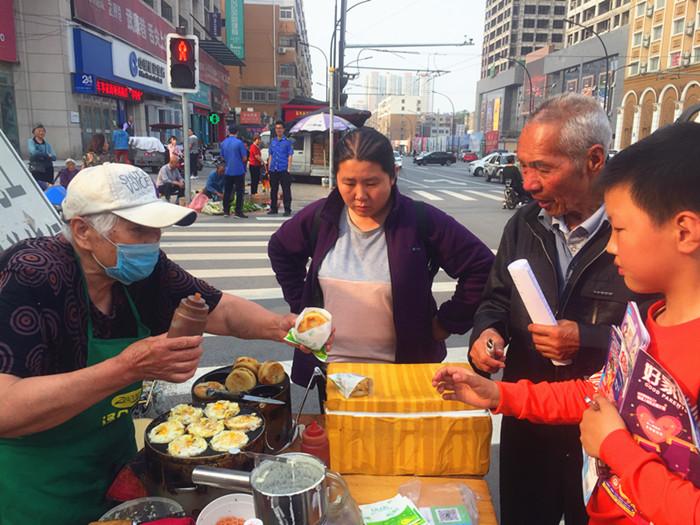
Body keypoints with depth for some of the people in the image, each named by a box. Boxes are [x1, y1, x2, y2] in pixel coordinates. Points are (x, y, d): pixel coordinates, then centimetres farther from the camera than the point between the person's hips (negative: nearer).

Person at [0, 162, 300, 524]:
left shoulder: (145, 270, -10)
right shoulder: (30, 277, -28)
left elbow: (224, 310, -2)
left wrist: (280, 326, -20)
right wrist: (128, 368, -41)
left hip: (116, 457, 6)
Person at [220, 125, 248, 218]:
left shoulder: (223, 143, 5)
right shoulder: (239, 142, -11)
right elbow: (244, 158, -8)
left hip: (228, 171, 5)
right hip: (239, 171, -5)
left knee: (227, 191, 12)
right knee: (239, 192, 1)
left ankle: (226, 211, 16)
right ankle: (238, 211, 0)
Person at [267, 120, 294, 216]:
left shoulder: (287, 141, 1)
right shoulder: (272, 141, 14)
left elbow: (290, 156, -3)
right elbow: (270, 155, 17)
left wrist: (288, 169, -11)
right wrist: (269, 168, 10)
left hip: (283, 170, -5)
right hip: (273, 170, 5)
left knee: (286, 190, -3)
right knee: (273, 190, 10)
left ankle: (287, 209, 2)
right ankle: (273, 209, 20)